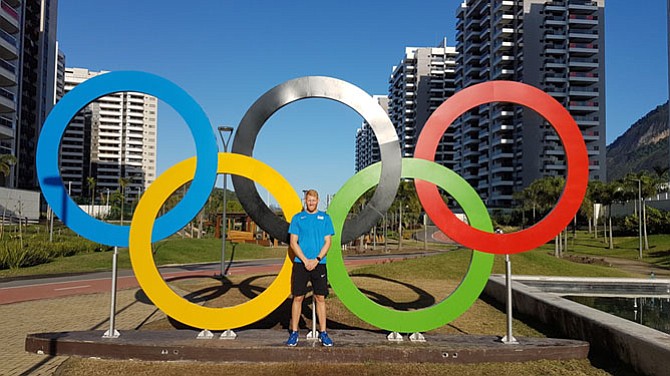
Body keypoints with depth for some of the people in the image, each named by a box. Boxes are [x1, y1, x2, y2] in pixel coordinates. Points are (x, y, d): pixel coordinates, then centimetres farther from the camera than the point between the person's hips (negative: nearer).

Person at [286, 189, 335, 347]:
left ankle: (323, 333, 10)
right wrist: (305, 260, -11)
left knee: (320, 298, 3)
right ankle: (294, 332, 11)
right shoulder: (297, 218, 6)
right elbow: (293, 242, 1)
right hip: (300, 263, 0)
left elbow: (327, 242, 3)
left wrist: (317, 259, -11)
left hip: (319, 263, 1)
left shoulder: (325, 218, 7)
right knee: (298, 298, 2)